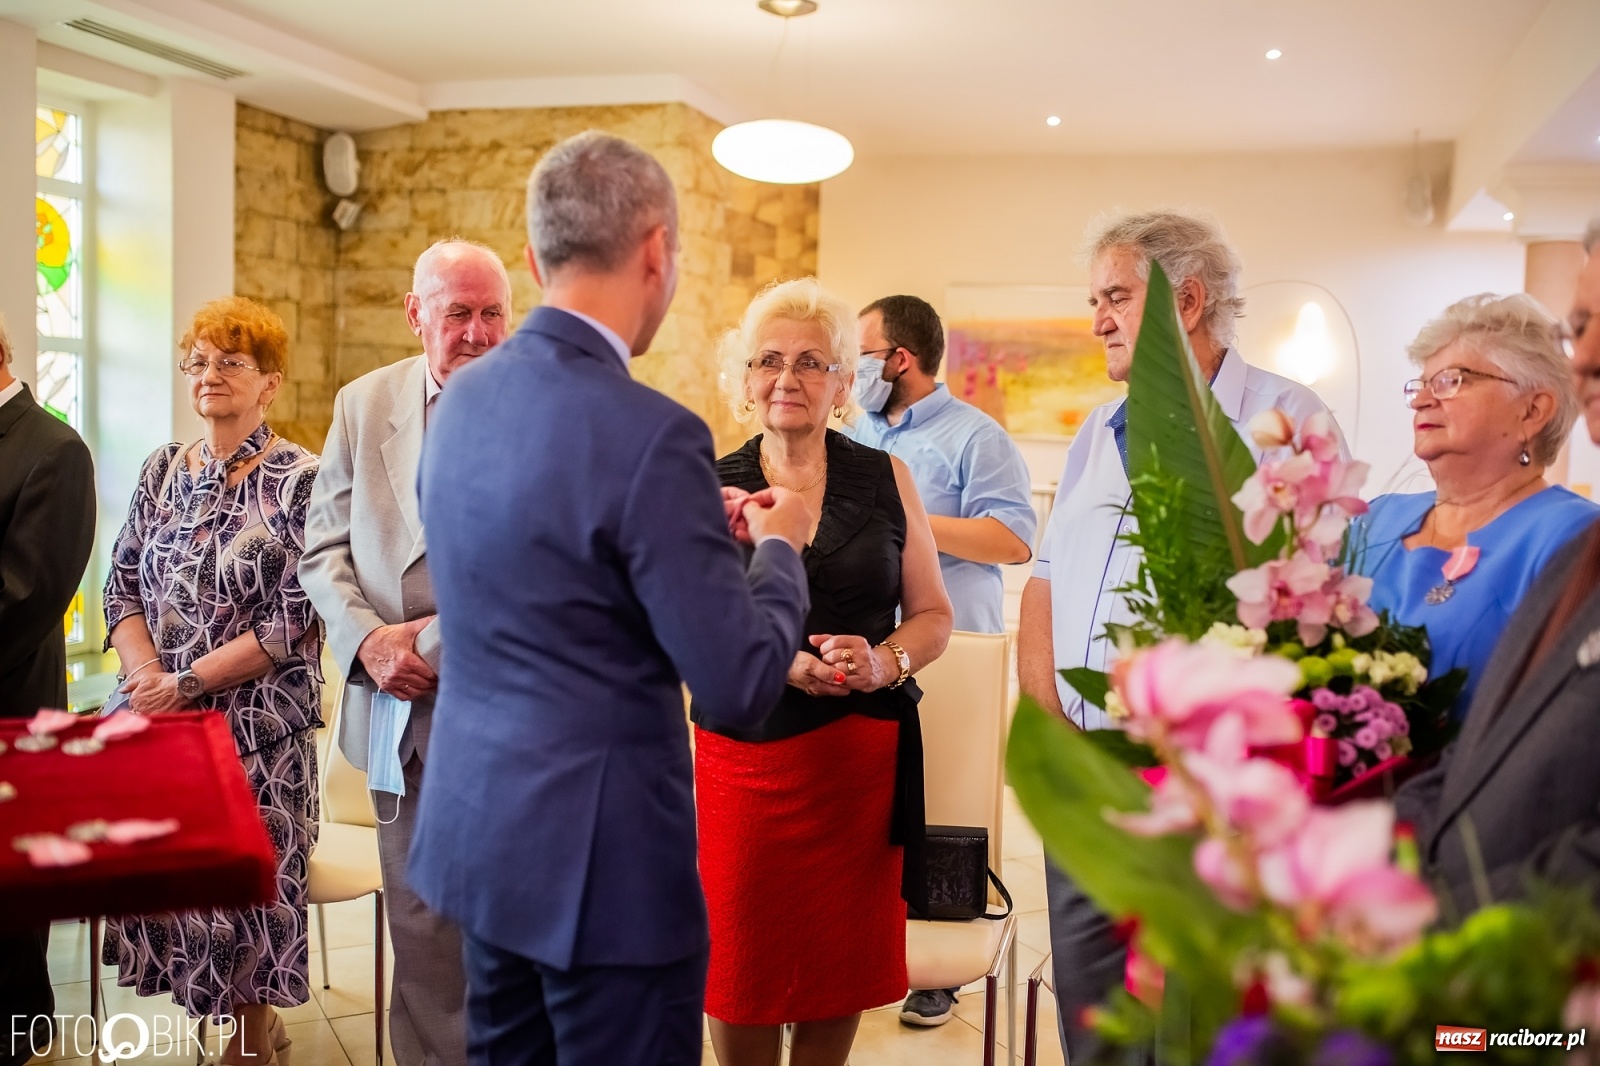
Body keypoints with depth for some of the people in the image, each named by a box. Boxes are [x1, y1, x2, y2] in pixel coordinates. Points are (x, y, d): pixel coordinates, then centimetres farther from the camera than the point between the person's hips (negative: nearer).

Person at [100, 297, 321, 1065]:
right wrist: (148, 677, -9)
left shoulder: (299, 481, -7)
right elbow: (122, 585, 8)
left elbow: (294, 621, -12)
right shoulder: (162, 470, 10)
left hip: (257, 724, -4)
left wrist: (188, 682, -14)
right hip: (157, 715, 5)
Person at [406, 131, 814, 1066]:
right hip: (599, 852, -8)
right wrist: (780, 546, -2)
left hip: (477, 824, 8)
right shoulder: (649, 433, -22)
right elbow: (742, 686, -19)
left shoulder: (465, 398, 2)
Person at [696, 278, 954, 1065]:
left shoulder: (885, 479, 6)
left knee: (841, 968, 9)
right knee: (741, 967, 5)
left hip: (862, 752, 1)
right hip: (743, 753, -1)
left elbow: (932, 614, 8)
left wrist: (885, 661, -12)